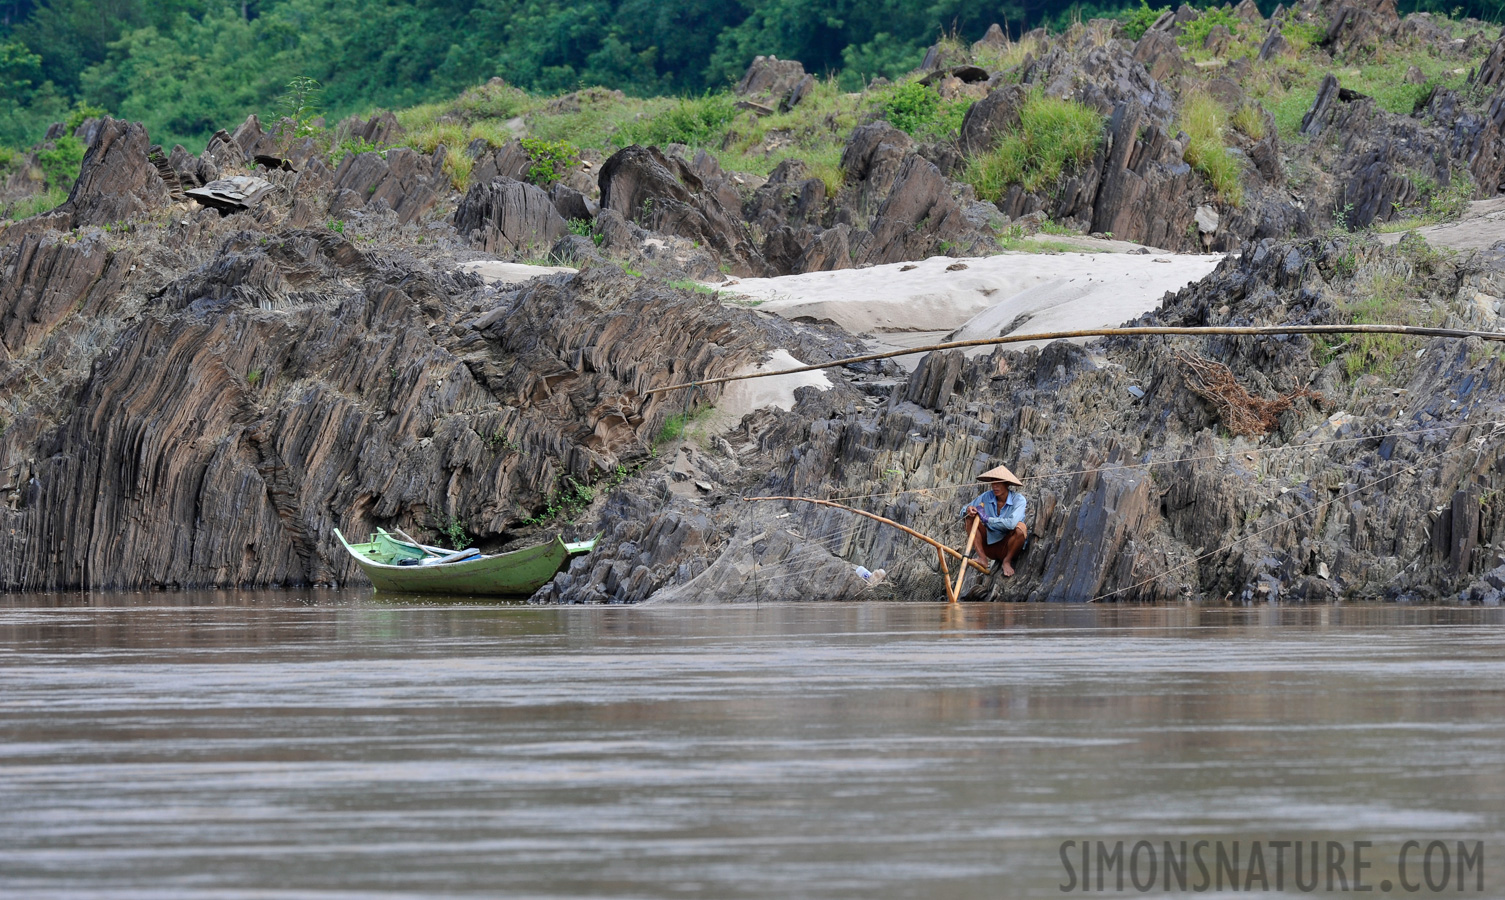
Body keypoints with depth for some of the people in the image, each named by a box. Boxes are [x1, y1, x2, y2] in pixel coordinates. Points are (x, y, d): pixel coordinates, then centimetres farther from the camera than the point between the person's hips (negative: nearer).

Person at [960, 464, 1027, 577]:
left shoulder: (1018, 499, -16)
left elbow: (1011, 523, -33)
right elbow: (963, 511, 0)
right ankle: (982, 557, -14)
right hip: (989, 546, 3)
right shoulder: (987, 497, -5)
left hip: (1007, 549, -3)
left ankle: (1007, 561, -9)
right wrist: (968, 510, -25)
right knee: (970, 517, -12)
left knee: (1020, 527, -31)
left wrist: (987, 519, -25)